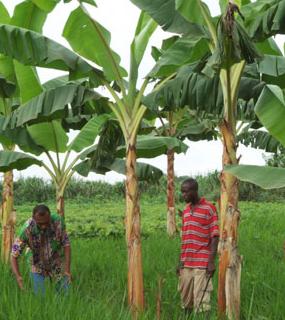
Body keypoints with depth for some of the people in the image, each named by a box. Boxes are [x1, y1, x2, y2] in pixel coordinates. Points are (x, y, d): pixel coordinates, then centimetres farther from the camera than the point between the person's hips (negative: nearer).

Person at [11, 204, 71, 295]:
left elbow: (66, 244, -15)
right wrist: (18, 277, -40)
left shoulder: (58, 220, -26)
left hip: (56, 265, 1)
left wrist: (67, 270, -22)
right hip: (38, 266, -1)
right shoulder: (27, 229, -31)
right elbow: (14, 255, -26)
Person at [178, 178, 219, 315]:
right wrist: (181, 261, 15)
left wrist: (211, 261, -15)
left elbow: (215, 237, -9)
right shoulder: (186, 210, 13)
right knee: (186, 301, 10)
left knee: (201, 303, -5)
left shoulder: (209, 208, -7)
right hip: (186, 264, 6)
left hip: (202, 264, -6)